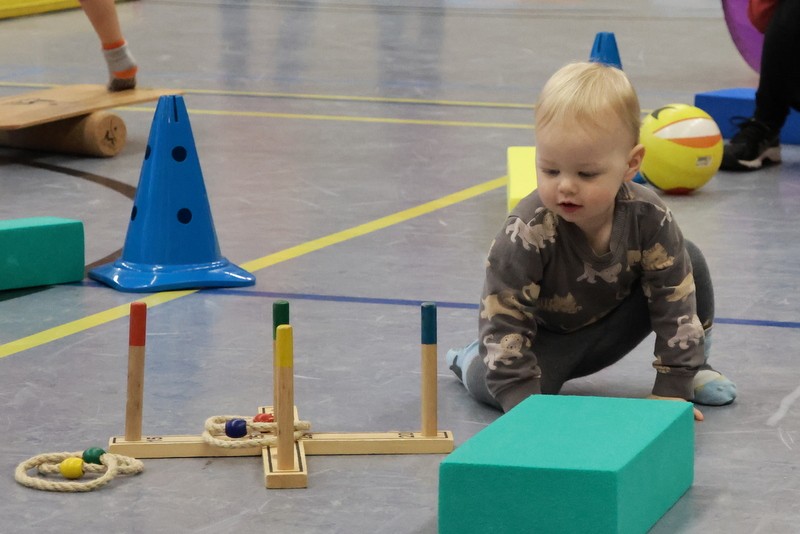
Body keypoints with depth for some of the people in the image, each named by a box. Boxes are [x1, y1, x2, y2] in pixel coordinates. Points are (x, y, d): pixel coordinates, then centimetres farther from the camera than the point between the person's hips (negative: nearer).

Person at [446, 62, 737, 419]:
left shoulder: (648, 216, -25)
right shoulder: (527, 233, -34)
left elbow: (675, 299, -18)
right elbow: (504, 320, -30)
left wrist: (672, 389, -21)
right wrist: (525, 407, -38)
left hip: (611, 330, 3)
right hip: (545, 338, -3)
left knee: (690, 261, -13)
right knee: (490, 385, -34)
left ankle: (695, 366, 10)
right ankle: (472, 361, 5)